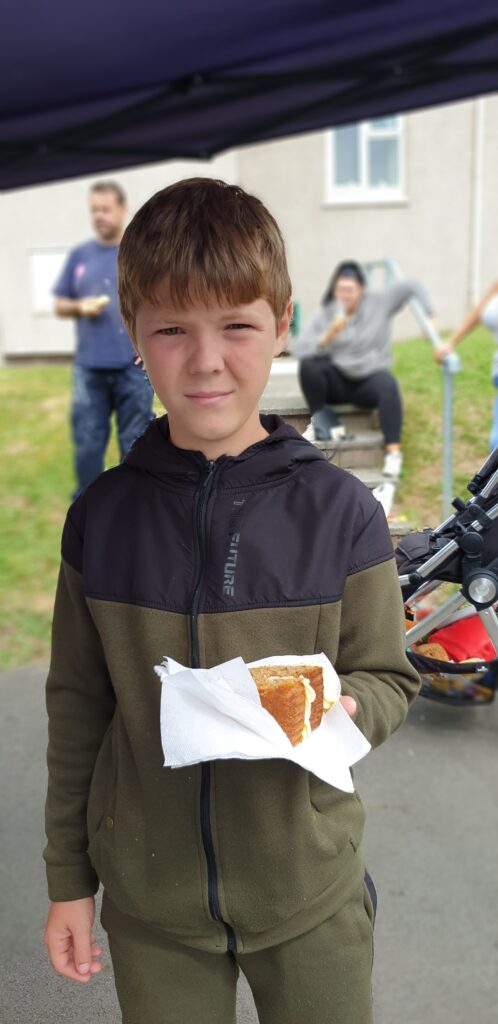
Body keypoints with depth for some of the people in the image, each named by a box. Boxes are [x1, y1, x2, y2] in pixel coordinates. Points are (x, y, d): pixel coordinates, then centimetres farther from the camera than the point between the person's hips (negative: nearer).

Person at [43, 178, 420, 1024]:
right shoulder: (102, 517, -7)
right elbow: (78, 705, 2)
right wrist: (68, 877, 7)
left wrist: (341, 710, -24)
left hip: (309, 891, -1)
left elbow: (389, 678, -1)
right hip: (148, 897, 1)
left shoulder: (339, 511, -12)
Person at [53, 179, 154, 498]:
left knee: (135, 443, 4)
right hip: (89, 367, 2)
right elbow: (60, 305, 14)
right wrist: (80, 307, -7)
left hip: (133, 365, -2)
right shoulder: (79, 255, 10)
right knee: (87, 444, 3)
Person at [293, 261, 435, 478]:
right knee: (308, 364, -30)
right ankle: (322, 420, -11)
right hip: (337, 381, 1)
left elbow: (412, 286, -3)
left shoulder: (379, 303, -2)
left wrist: (428, 318, -12)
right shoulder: (325, 314, -3)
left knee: (388, 385, -36)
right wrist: (328, 336, -30)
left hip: (369, 380, -1)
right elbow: (299, 349, -16)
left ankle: (393, 451, -33)